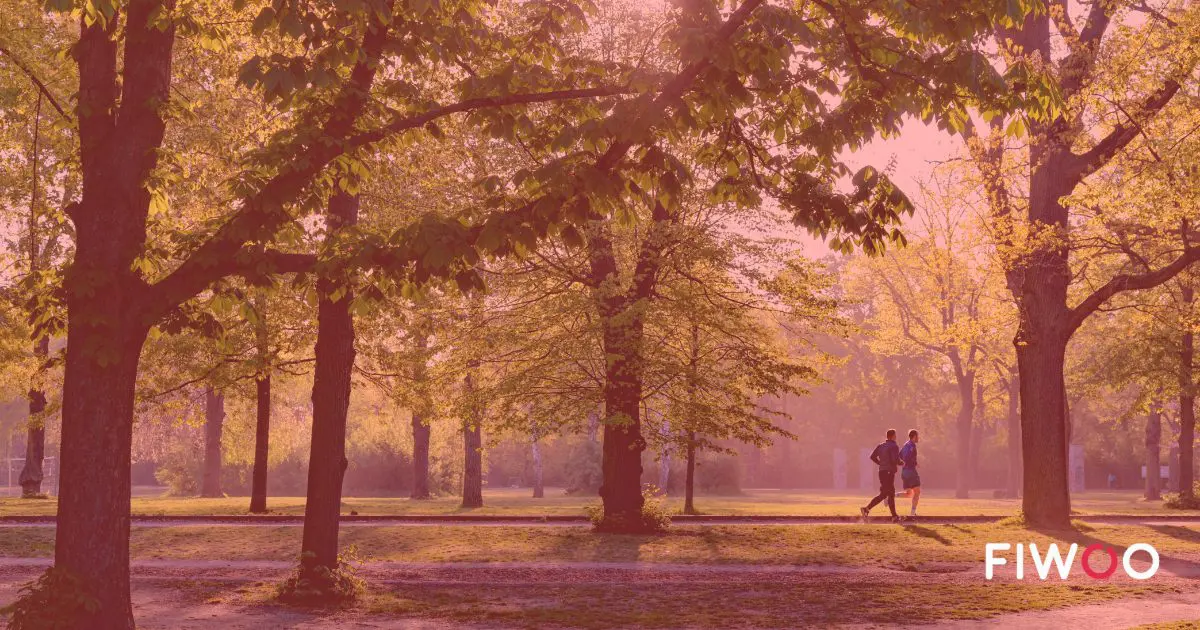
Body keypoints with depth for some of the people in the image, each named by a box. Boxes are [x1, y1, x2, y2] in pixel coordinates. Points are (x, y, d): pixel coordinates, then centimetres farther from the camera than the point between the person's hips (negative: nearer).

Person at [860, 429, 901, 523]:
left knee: (891, 494, 15)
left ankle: (894, 516, 18)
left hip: (882, 472, 8)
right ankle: (866, 509, -19)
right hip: (889, 472, -8)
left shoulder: (881, 445, 11)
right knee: (883, 494, -9)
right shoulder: (894, 447, -10)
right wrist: (901, 462, 0)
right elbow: (895, 460, -21)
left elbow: (872, 456, 5)